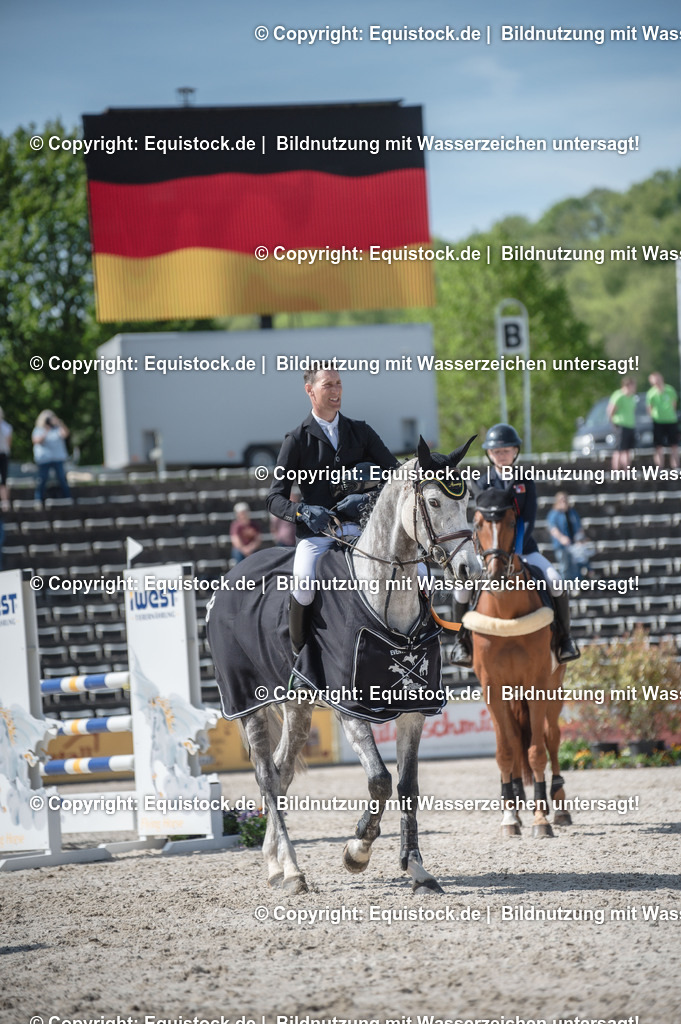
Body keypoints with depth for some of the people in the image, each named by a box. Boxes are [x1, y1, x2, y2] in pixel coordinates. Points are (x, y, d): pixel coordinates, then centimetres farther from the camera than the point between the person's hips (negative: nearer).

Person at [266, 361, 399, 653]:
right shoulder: (297, 440, 6)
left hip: (360, 528, 3)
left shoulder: (361, 432, 14)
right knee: (303, 583, -33)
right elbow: (276, 498, 3)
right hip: (316, 532, -3)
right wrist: (304, 512, -18)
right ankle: (299, 655, -13)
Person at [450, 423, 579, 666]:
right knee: (462, 585, -22)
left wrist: (516, 552, -22)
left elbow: (528, 520, -9)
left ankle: (564, 636, -4)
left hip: (523, 547, 0)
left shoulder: (525, 482, -1)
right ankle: (461, 638, -1)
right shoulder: (485, 484, 0)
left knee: (555, 582, -23)